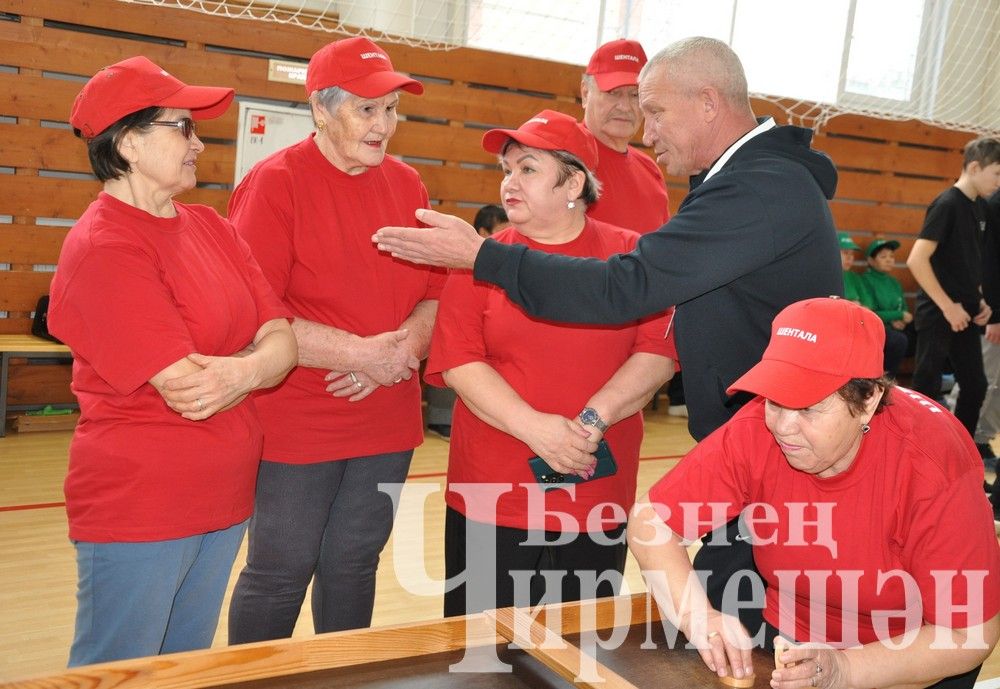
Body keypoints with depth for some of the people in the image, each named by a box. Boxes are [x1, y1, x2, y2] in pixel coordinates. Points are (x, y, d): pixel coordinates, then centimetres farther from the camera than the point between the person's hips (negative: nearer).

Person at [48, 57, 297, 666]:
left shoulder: (210, 227, 8)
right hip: (137, 508, -7)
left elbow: (282, 340, -1)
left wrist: (240, 372, -22)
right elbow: (185, 389, -22)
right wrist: (264, 357, -6)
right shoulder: (103, 248, -16)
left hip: (225, 498, 7)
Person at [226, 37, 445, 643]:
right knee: (281, 572, 7)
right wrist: (358, 352, -19)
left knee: (355, 566, 17)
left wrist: (402, 348, -12)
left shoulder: (406, 184, 7)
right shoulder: (275, 181, -10)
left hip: (387, 419, 5)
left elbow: (437, 292, 8)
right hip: (296, 426, -5)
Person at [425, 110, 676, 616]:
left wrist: (594, 418, -16)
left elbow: (659, 351, -4)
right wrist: (535, 427, -18)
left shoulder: (629, 256, 3)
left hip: (599, 503, 1)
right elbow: (458, 361, -7)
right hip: (492, 503, 0)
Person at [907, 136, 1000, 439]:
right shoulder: (947, 204, -14)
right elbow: (916, 260, -21)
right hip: (938, 314, -9)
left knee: (975, 385, 12)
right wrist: (947, 307, -19)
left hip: (964, 314, 9)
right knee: (927, 388, -3)